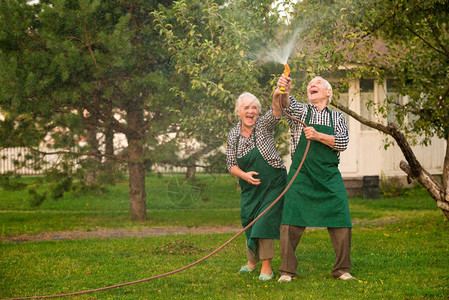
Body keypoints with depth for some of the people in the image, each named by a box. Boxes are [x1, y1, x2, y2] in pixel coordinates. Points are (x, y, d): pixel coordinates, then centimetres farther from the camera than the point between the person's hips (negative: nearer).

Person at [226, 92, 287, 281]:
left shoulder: (264, 124, -13)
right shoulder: (233, 135, -2)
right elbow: (231, 164, 3)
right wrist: (244, 175, -17)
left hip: (273, 183, -4)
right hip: (250, 187, 4)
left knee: (265, 221, -12)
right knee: (249, 222, 11)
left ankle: (266, 267, -7)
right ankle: (252, 261, 33)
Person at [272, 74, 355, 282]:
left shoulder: (337, 117, 16)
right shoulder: (300, 111, 11)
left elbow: (343, 142, 1)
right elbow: (286, 103, -11)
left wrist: (318, 136, -12)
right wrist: (282, 90, -33)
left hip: (329, 177, 1)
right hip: (300, 175, -1)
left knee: (341, 222, -5)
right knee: (291, 222, -9)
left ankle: (342, 269, 6)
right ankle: (287, 271, -2)